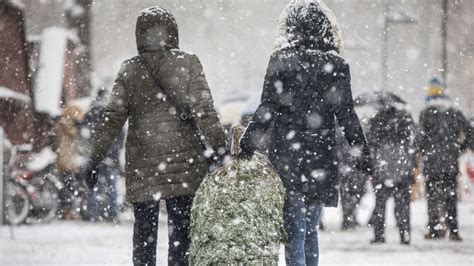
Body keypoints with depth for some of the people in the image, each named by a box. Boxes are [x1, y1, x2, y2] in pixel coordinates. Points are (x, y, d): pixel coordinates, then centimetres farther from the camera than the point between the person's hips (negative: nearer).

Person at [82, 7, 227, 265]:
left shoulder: (129, 70, 2)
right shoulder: (188, 63, -1)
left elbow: (112, 120, 0)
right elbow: (203, 110, -7)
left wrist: (94, 159, 4)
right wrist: (219, 146, -3)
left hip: (142, 164, 1)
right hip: (184, 160, -1)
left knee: (144, 230, 9)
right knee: (181, 228, 4)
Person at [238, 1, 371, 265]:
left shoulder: (281, 61, -4)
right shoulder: (336, 66, 1)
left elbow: (266, 111, -6)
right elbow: (346, 115, 1)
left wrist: (246, 148, -1)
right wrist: (363, 152, 8)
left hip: (286, 155, -2)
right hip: (321, 159, 2)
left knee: (293, 230, -2)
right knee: (311, 230, 15)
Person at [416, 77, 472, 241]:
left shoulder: (427, 112, -4)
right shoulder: (455, 112, 8)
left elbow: (423, 136, -12)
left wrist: (422, 151, 5)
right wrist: (459, 149, 15)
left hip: (432, 161, -3)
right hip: (451, 162, 3)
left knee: (433, 196, 3)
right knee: (451, 196, 7)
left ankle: (434, 229, -1)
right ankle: (453, 231, 2)